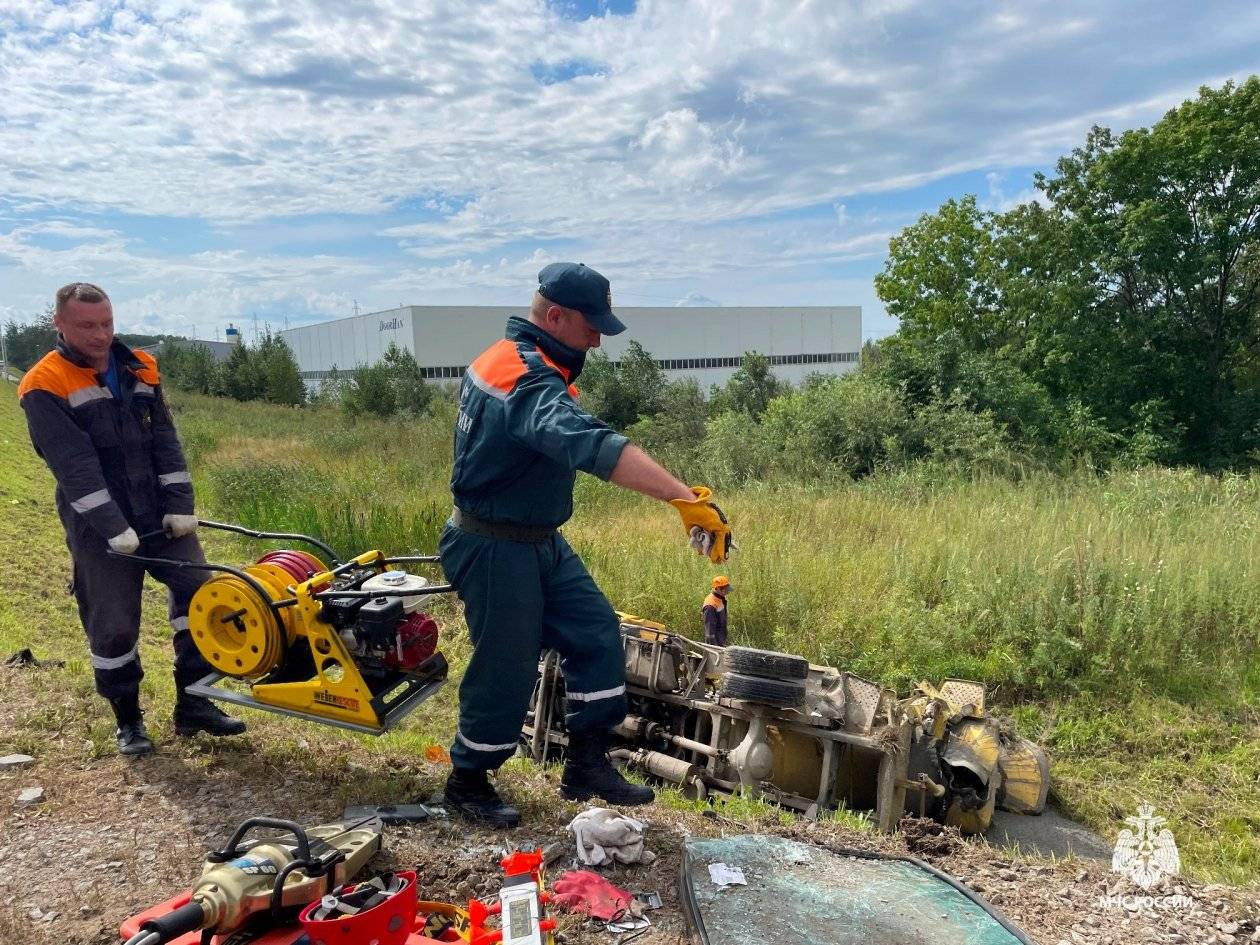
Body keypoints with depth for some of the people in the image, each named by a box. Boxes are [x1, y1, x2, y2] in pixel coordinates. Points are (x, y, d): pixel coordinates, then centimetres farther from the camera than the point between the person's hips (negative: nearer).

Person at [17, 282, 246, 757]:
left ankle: (193, 704, 12)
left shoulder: (139, 369, 7)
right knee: (113, 628, 4)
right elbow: (74, 466, -17)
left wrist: (180, 505, -7)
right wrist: (111, 526, -24)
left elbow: (166, 441, 3)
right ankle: (128, 720, 24)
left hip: (161, 518, 4)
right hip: (99, 530, -4)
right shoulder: (45, 388, -8)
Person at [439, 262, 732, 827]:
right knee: (506, 669, 3)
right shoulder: (528, 380, -28)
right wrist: (686, 499, -51)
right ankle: (466, 783, 25)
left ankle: (586, 766, 18)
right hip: (495, 549, -10)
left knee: (597, 634, 7)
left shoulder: (509, 356, 7)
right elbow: (595, 447, -45)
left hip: (539, 542, 10)